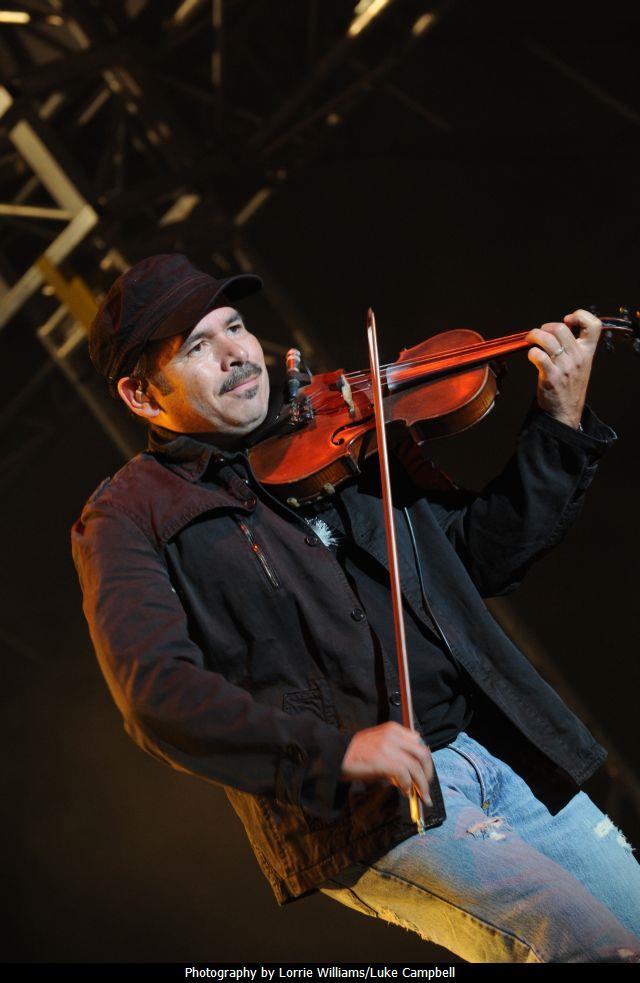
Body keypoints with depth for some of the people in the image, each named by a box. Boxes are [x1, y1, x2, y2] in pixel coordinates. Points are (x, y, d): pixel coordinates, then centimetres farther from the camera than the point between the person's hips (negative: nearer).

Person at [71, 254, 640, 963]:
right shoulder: (131, 515, -1)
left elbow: (484, 554, 16)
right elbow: (156, 692, -16)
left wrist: (562, 424, 2)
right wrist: (334, 751, -29)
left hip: (504, 754, 6)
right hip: (366, 815, -6)